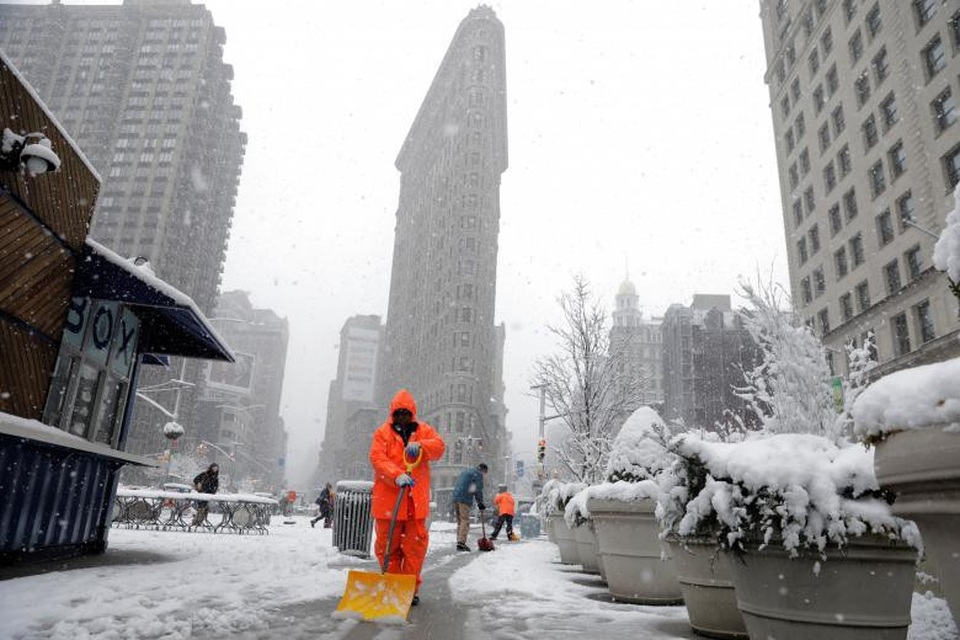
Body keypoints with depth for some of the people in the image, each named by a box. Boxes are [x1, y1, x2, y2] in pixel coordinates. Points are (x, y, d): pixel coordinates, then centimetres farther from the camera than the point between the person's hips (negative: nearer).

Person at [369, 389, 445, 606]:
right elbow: (377, 459, -10)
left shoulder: (424, 430, 10)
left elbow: (439, 446, -7)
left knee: (415, 545, 3)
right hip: (388, 498, -1)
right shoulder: (382, 432, 3)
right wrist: (397, 475, -26)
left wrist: (420, 445, -27)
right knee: (387, 545, 6)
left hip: (416, 500, 1)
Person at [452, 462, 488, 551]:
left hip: (455, 497, 8)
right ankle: (461, 543, -14)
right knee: (465, 521, -8)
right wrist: (481, 505, 4)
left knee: (459, 521, 12)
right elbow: (478, 490, -4)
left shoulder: (465, 471, 27)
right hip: (465, 499, -8)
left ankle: (459, 542, 10)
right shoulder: (478, 473, 1)